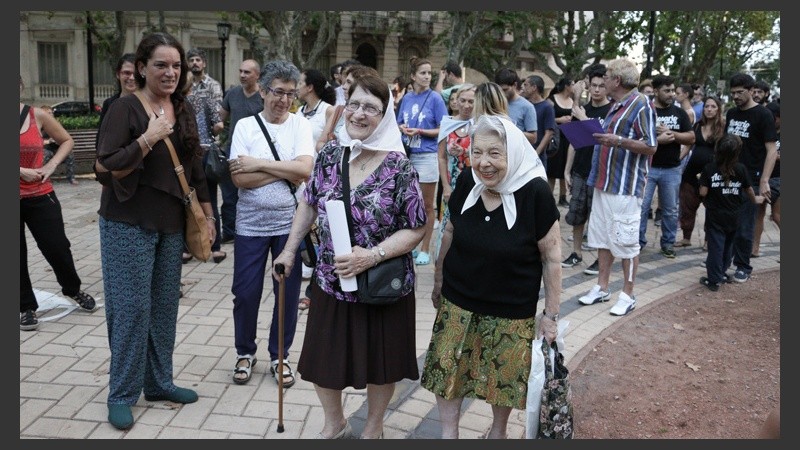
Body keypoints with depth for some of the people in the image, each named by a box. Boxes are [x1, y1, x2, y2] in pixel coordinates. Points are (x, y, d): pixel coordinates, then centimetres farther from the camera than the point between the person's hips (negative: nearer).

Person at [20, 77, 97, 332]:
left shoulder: (38, 116, -1)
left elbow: (67, 141, 11)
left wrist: (51, 165, -2)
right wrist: (22, 172, -16)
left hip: (40, 196, 1)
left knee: (57, 248, 5)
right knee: (18, 255, 8)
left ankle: (73, 290, 31)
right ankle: (26, 307, 25)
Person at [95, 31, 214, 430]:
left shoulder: (183, 111, 8)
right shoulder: (125, 108, -10)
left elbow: (195, 168, 14)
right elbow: (106, 168, -16)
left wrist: (207, 215, 13)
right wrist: (148, 139, -25)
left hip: (171, 225, 6)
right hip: (129, 225, -6)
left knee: (165, 305, 11)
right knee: (132, 308, -2)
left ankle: (159, 383, 25)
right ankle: (121, 395, 13)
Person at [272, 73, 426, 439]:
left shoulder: (399, 167, -15)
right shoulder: (329, 155, -3)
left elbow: (415, 229, -13)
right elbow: (310, 203, 10)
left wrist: (372, 255, -24)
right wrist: (290, 249, 8)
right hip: (330, 282, 4)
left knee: (379, 362, 15)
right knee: (322, 360, 15)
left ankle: (373, 428, 43)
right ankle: (334, 424, 43)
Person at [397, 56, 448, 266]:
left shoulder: (435, 98, -5)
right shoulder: (406, 98, 8)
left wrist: (420, 131, -18)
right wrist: (403, 128, -5)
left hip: (427, 156, -4)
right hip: (407, 154, 4)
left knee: (427, 205, 3)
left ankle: (425, 249, 12)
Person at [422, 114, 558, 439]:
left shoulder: (535, 192, -20)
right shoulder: (466, 183, -9)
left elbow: (552, 256, -13)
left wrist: (551, 314, -8)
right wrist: (438, 280, 15)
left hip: (511, 311, -3)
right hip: (458, 303, 3)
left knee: (504, 377, 15)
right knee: (446, 371, 10)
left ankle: (498, 429, 44)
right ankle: (448, 433, 33)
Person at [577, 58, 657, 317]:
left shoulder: (641, 105, -11)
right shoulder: (616, 105, 16)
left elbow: (650, 147, -16)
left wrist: (619, 141, -26)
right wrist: (597, 135, 10)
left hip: (625, 186, -9)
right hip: (604, 182, 9)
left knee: (625, 242, -1)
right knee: (602, 238, 13)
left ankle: (628, 295, 10)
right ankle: (601, 288, 23)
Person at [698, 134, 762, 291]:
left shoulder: (709, 169, -13)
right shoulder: (741, 169, -6)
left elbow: (703, 192, -13)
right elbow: (749, 190, 7)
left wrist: (702, 181, 8)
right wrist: (755, 199, 27)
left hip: (715, 216, -2)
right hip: (733, 217, 3)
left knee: (715, 247, 1)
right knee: (728, 246, 20)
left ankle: (714, 280, 2)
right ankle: (722, 273, 32)